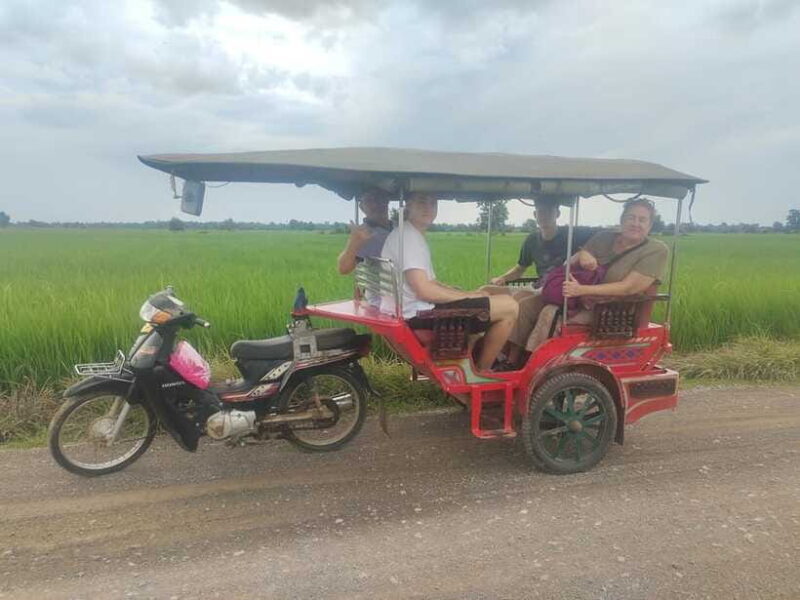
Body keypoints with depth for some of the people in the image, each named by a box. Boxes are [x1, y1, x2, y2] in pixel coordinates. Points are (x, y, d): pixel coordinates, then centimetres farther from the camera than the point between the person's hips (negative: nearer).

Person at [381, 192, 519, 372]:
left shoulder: (414, 236, 19)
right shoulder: (407, 236, -14)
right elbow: (424, 291, -22)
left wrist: (471, 294, 3)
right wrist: (470, 296, -10)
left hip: (420, 311, 11)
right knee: (508, 306, -11)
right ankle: (482, 372, 2)